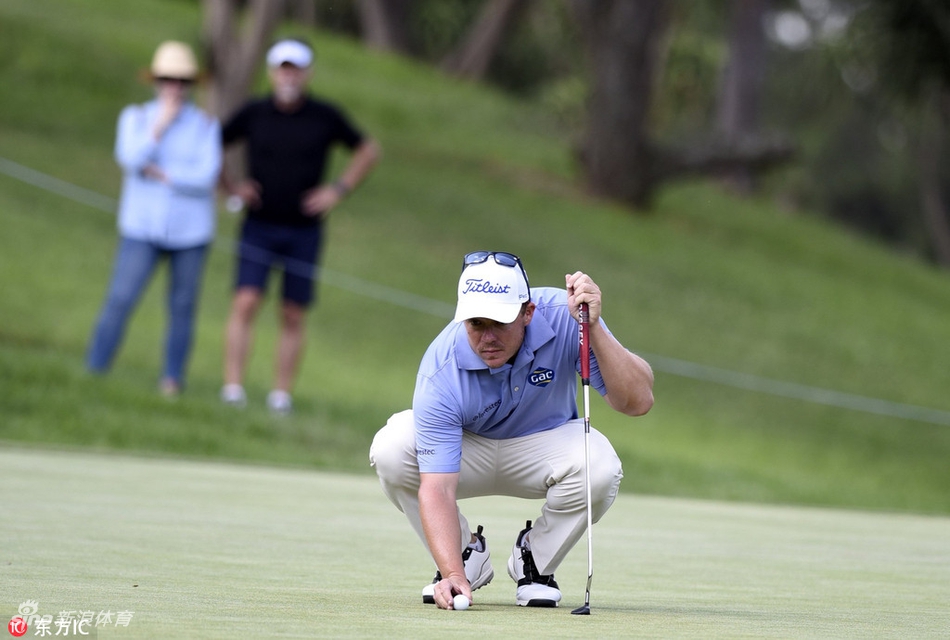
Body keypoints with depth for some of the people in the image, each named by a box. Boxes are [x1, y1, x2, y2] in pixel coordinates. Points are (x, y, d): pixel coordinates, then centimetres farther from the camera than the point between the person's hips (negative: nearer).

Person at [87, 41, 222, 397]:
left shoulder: (206, 126, 0)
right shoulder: (136, 118, 3)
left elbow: (206, 176, -12)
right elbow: (131, 159, -14)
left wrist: (162, 175, -12)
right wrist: (161, 124, -14)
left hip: (190, 233, 1)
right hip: (142, 229, 0)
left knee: (182, 307, 5)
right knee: (120, 300, -10)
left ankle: (172, 378, 16)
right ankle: (93, 374, -6)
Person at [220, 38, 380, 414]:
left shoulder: (325, 117, -3)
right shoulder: (253, 114, -3)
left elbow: (368, 151, 9)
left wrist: (339, 189, -1)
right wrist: (231, 186, -2)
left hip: (304, 231, 1)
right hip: (259, 227, -1)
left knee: (293, 316, 4)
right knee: (245, 303, -14)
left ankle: (282, 394, 11)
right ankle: (233, 387, -12)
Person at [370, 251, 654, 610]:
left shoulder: (564, 318, -29)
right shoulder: (441, 371, -32)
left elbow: (638, 402, -33)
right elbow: (437, 489, -35)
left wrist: (593, 329, -45)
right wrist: (452, 573, -48)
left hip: (544, 446, 1)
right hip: (466, 451, -1)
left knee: (599, 467, -33)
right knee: (390, 449, -31)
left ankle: (535, 562, -3)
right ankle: (466, 557, -4)